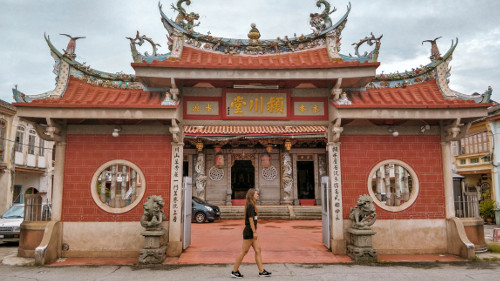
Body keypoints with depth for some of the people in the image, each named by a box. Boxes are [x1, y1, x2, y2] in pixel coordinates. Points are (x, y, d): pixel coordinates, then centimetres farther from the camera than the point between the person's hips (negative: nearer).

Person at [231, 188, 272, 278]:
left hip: (251, 232, 10)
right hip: (249, 231, -10)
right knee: (244, 251, -2)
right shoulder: (250, 206, -15)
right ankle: (234, 271, 7)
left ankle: (261, 271, 12)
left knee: (258, 250, 9)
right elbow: (250, 219, -20)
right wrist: (254, 232, -20)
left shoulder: (252, 205, 14)